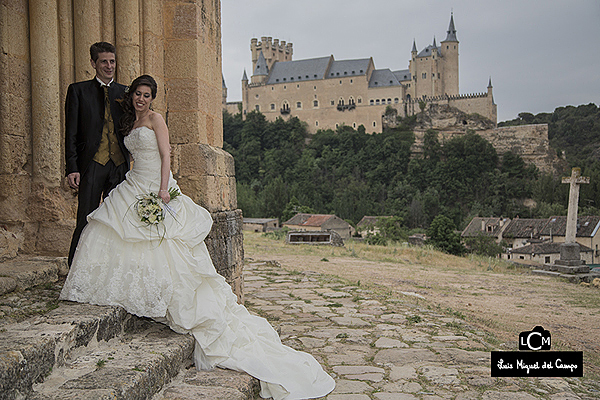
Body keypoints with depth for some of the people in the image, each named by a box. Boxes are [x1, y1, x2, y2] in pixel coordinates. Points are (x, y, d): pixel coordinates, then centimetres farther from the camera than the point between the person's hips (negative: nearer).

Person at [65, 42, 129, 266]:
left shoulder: (124, 92, 15)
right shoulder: (78, 90, 6)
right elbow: (71, 133, 1)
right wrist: (72, 168, -8)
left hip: (119, 165, 3)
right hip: (92, 164, -3)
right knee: (86, 221, -4)